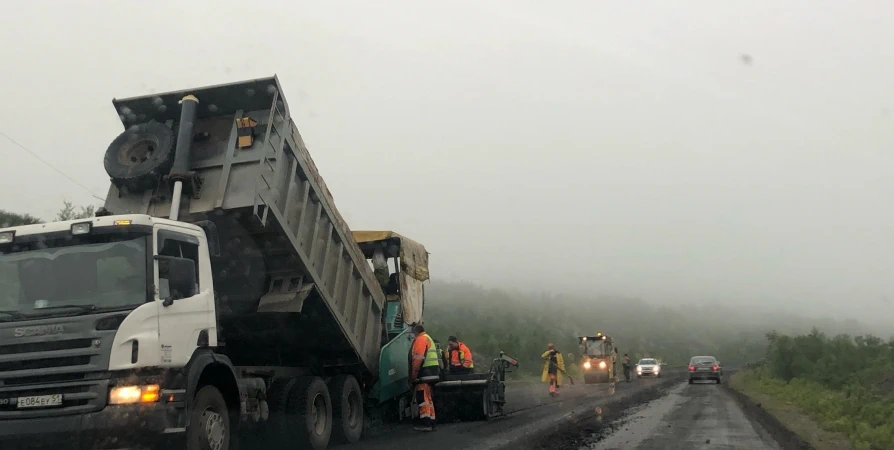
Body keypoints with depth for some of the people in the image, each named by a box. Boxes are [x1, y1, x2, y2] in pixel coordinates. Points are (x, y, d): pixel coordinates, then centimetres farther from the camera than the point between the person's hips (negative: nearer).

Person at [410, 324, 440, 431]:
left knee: (422, 397, -13)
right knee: (428, 398, 14)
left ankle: (425, 423, -19)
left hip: (425, 373, -10)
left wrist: (413, 374, -14)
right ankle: (431, 423, 17)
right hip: (433, 372, 10)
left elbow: (418, 358, -17)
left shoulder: (421, 339, -6)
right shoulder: (429, 339, 26)